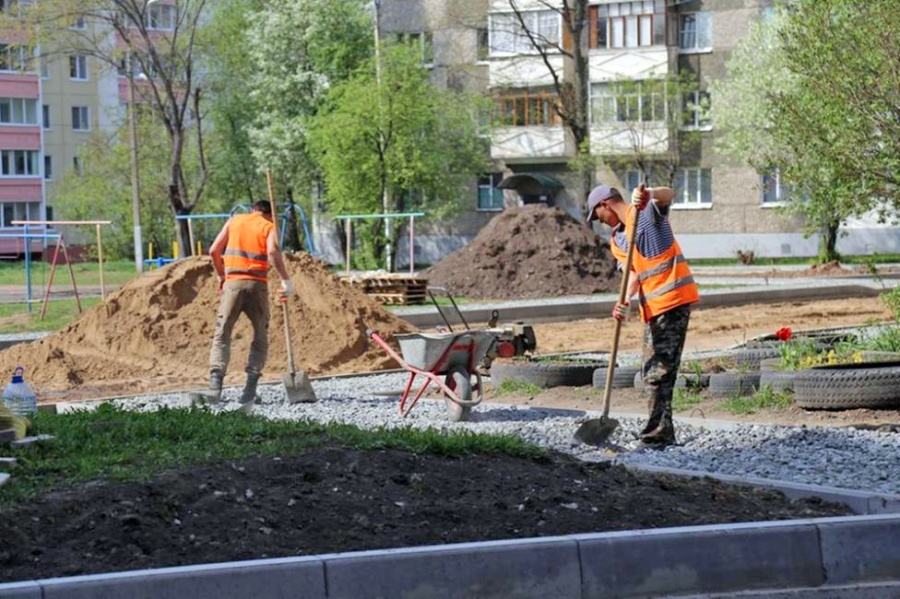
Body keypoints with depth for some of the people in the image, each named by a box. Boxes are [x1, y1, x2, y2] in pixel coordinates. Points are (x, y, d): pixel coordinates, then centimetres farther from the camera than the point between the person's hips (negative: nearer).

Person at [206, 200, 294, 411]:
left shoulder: (234, 221, 16)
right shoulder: (269, 227, 8)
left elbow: (214, 251, 11)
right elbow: (273, 252, -12)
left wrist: (221, 275, 25)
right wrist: (286, 281, -11)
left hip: (233, 283, 1)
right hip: (258, 285, -1)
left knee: (221, 336, 1)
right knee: (260, 340, 11)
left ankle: (216, 380, -20)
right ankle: (250, 386, -3)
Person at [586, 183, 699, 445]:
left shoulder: (647, 212, -3)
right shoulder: (616, 240, 17)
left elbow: (668, 194, -23)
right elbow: (633, 273, 5)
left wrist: (647, 195, -45)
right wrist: (625, 301, -14)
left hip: (673, 300, -9)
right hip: (652, 306, 9)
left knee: (658, 372, -11)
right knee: (653, 372, 11)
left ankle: (658, 433, -10)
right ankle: (663, 431, 17)